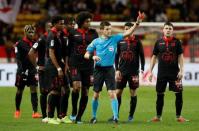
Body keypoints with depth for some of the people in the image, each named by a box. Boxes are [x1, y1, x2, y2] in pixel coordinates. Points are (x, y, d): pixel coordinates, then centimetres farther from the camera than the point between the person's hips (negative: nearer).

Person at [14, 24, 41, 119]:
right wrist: (21, 69, -19)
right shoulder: (20, 44, -6)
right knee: (20, 91, 8)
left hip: (32, 70, 3)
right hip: (22, 71, -3)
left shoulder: (34, 43, 8)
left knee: (34, 90, -7)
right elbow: (18, 58, -10)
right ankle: (17, 110, 28)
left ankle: (35, 112, -13)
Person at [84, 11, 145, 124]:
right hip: (99, 69, 1)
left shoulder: (114, 38, 0)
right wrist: (93, 57, -18)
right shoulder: (96, 41, 1)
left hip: (110, 69, -1)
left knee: (112, 93, -12)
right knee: (96, 94, 7)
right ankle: (94, 116, 22)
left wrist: (137, 23, -22)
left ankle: (116, 116, -13)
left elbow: (127, 33, -9)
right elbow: (86, 55, 4)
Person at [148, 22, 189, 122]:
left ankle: (178, 116, 7)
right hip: (162, 73, 1)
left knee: (179, 94, -4)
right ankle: (158, 116, 13)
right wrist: (150, 71, 5)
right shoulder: (159, 42, 5)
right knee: (160, 95, 4)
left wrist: (181, 71, -7)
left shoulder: (177, 42, 2)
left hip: (174, 73, -1)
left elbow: (180, 57, 2)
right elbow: (154, 57, 9)